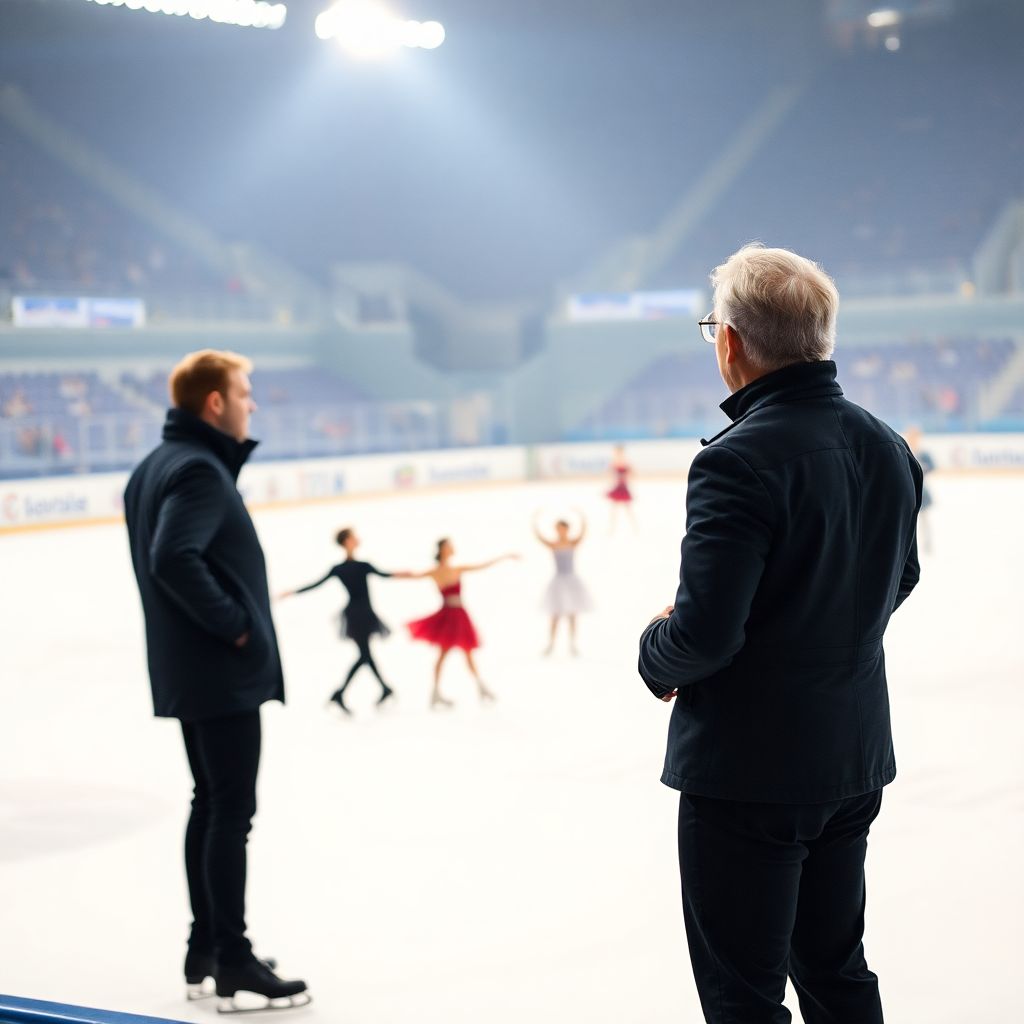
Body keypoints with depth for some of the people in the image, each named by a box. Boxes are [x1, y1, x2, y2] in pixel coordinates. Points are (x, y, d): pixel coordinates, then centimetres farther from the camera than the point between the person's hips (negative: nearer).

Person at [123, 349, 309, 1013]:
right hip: (222, 669, -10)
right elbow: (175, 559, -29)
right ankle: (233, 965, -2)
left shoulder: (159, 465, 12)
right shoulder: (199, 470, -18)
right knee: (232, 813, -6)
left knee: (211, 804, 17)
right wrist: (234, 623, -21)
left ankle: (205, 949, 25)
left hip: (188, 671, 10)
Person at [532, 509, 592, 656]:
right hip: (558, 582, -1)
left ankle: (572, 645, 15)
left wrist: (580, 515, -30)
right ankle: (551, 644, 17)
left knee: (572, 615, 6)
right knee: (556, 616, 4)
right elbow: (538, 535, -15)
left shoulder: (573, 543, -4)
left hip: (572, 582, 1)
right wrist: (535, 520, -26)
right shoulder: (553, 545, -6)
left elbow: (583, 531, -18)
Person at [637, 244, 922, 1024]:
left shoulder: (739, 462, -23)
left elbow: (704, 632, -25)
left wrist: (658, 656, -4)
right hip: (856, 758, 8)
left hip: (749, 770, -7)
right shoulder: (888, 449, 2)